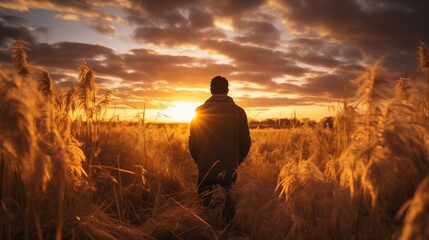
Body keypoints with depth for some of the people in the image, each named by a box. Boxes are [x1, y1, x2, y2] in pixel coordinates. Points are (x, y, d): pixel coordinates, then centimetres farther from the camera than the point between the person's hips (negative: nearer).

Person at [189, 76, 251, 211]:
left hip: (206, 169, -1)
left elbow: (193, 141, -3)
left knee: (206, 206, 9)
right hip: (230, 169, 1)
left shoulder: (200, 111, -4)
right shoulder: (239, 111, 0)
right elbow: (245, 141, 1)